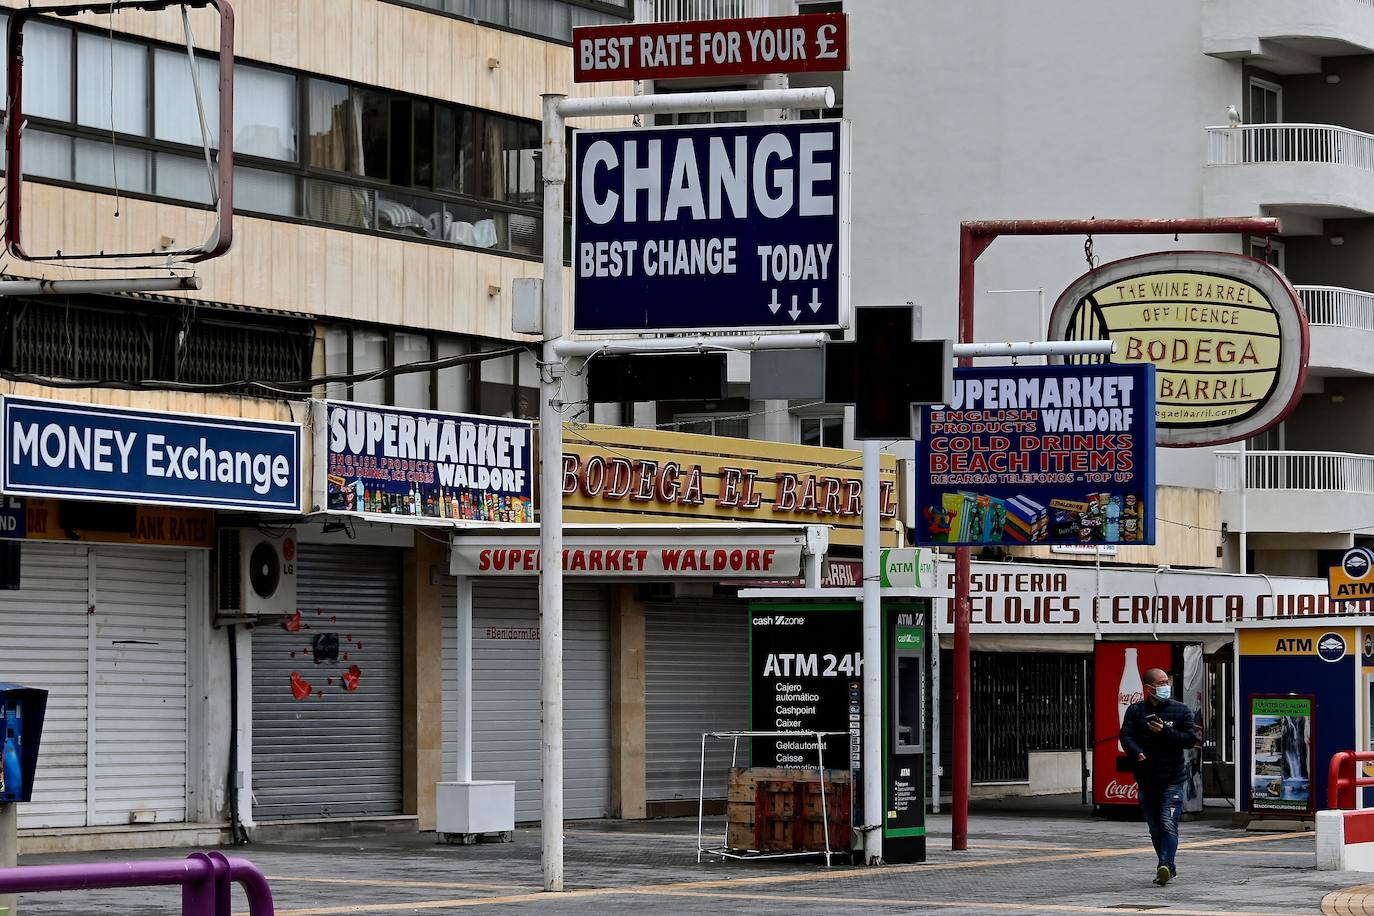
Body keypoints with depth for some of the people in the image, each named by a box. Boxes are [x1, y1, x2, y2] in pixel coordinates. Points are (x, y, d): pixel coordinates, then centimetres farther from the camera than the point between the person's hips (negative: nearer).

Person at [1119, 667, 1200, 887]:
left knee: (1168, 824, -17)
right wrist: (1138, 754, -25)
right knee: (1155, 829, 9)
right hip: (1146, 780, 3)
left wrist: (1165, 732, -15)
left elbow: (1191, 739, -4)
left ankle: (1165, 866, -27)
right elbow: (1126, 737, -6)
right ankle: (1169, 868, 21)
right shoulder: (1135, 711, 5)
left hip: (1173, 780, -3)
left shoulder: (1181, 711, 3)